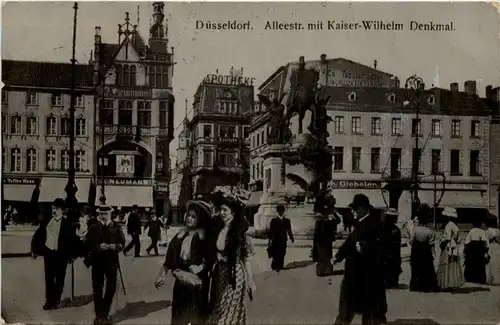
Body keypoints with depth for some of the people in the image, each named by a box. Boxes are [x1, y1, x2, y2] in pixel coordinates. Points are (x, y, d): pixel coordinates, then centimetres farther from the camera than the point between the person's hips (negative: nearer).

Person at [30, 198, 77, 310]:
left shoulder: (67, 223, -8)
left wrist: (71, 255, -6)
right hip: (49, 253, 3)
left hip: (61, 254, -3)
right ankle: (49, 301, 19)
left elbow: (73, 239, -6)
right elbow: (38, 235, 7)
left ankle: (56, 300, 20)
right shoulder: (47, 221, 2)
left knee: (59, 279, 8)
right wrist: (34, 250, 6)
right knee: (49, 278, 9)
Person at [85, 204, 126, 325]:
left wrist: (115, 246, -20)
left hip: (112, 261, 1)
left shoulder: (116, 227, 3)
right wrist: (98, 247, -19)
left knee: (111, 288, 4)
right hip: (97, 261, 0)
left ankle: (105, 313, 21)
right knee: (97, 288, 4)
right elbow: (88, 244, -3)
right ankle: (99, 315, 15)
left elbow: (122, 243, 0)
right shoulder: (93, 228, 2)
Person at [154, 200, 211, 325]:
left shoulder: (205, 237, -8)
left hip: (198, 283, -4)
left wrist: (201, 267, -25)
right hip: (180, 282, 4)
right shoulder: (180, 236, 7)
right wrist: (162, 274, -1)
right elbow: (169, 258, 9)